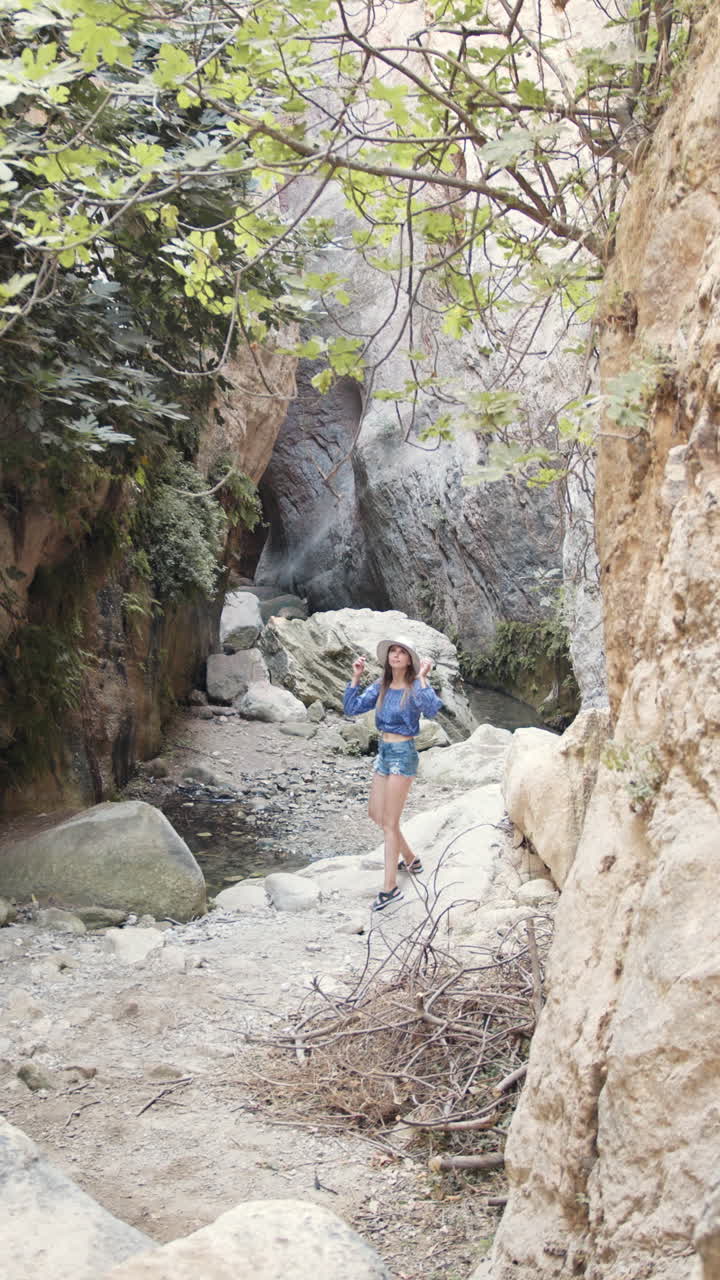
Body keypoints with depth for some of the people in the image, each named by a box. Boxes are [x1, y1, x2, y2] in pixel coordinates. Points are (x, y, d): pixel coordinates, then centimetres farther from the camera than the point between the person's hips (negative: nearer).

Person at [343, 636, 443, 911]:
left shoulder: (414, 687, -14)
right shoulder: (381, 686, 5)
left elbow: (431, 709, -33)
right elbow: (351, 708, 4)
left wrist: (421, 677, -32)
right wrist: (355, 677, -3)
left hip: (403, 754, -8)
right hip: (384, 751, 8)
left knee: (389, 822, -6)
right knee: (376, 813, 18)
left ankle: (390, 889, 1)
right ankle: (410, 859, 37)